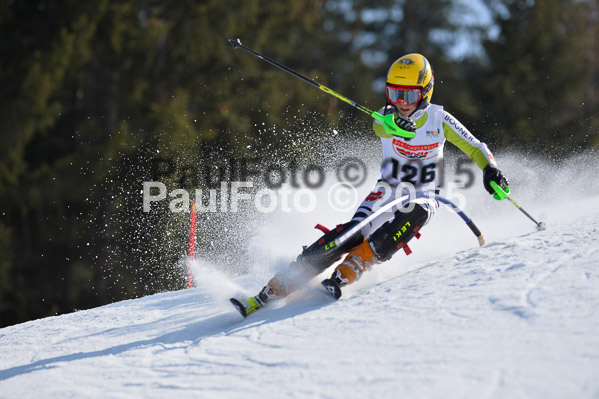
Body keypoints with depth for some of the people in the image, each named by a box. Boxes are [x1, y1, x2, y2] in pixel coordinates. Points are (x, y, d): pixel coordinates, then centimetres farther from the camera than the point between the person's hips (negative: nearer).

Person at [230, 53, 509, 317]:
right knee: (351, 234, -23)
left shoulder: (439, 119, -6)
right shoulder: (388, 116, -7)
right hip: (387, 191, 0)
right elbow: (379, 126, -31)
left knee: (415, 212, -36)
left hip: (424, 197, 0)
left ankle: (348, 272, -38)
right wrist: (396, 124, -55)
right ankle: (272, 291, -28)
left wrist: (490, 169, -20)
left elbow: (474, 148, 1)